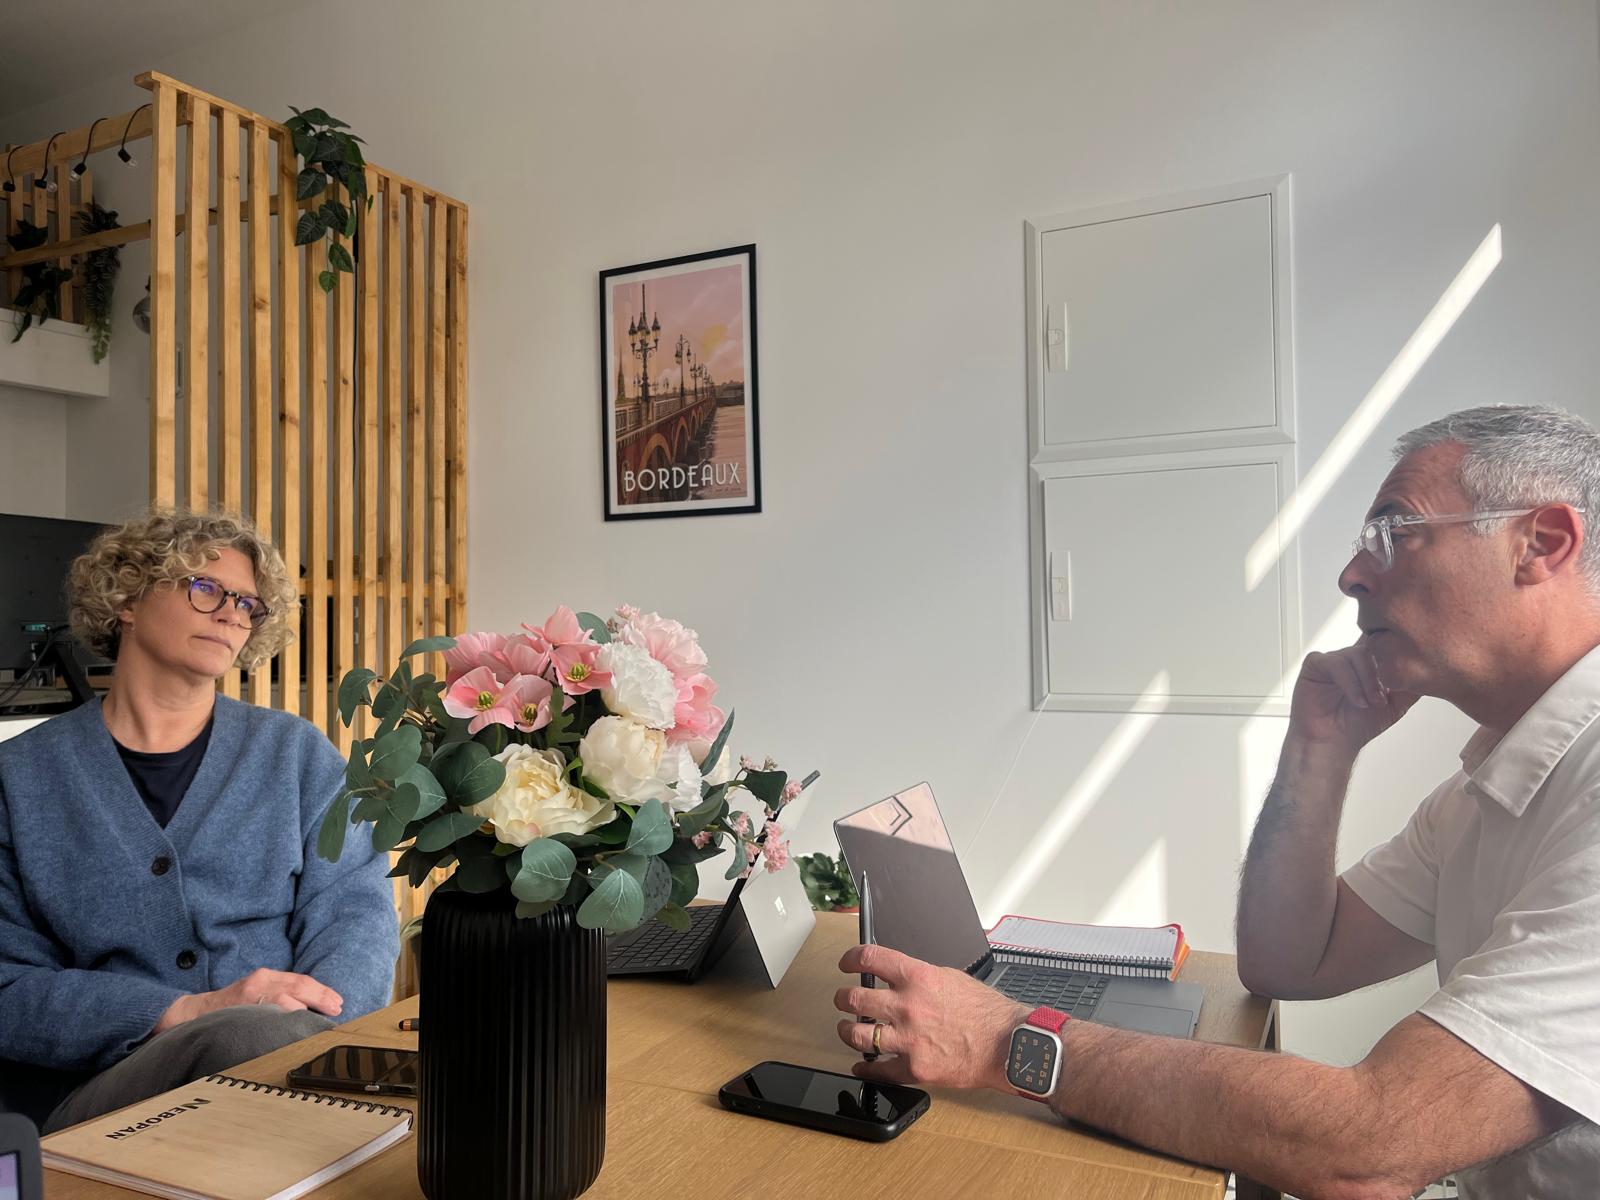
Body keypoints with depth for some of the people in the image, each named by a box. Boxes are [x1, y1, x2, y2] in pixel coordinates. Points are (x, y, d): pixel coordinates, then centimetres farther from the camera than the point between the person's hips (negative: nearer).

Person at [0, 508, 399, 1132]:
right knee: (247, 1033, -35)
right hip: (96, 1095, -1)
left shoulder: (297, 754, 11)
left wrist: (312, 1032, -20)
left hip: (296, 1058, 2)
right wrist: (183, 1012, -17)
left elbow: (355, 909, 1)